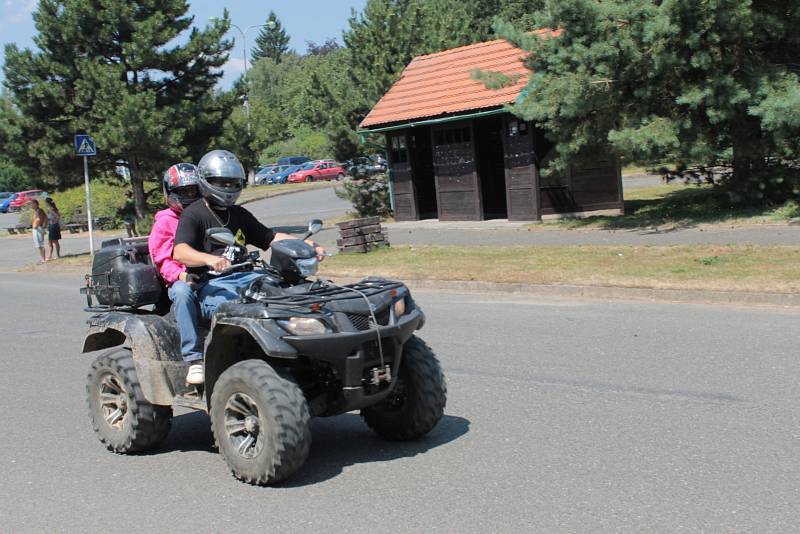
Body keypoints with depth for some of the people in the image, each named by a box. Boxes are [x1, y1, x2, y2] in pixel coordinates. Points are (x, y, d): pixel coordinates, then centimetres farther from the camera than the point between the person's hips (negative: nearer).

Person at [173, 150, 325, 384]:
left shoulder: (239, 215, 24)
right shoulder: (193, 215, 1)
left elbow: (271, 237, 26)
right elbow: (180, 252, -16)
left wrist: (309, 245, 11)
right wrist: (210, 259, -37)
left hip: (244, 277, 6)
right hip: (211, 284, -6)